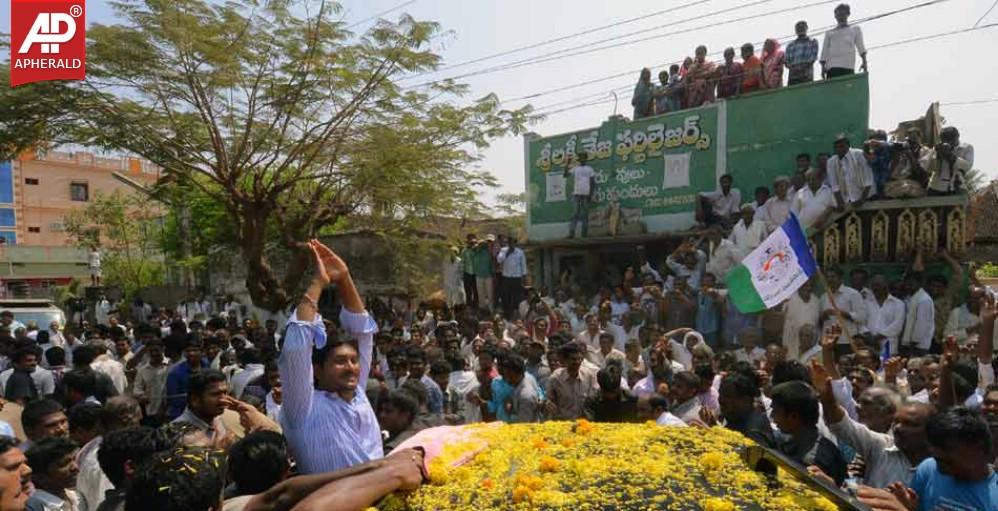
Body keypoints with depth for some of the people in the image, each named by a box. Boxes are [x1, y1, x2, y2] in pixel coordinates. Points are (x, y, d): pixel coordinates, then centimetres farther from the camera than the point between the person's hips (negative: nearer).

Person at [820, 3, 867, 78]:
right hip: (832, 66, 1)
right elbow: (824, 51, 17)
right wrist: (823, 67, 2)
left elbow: (861, 47, 12)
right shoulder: (829, 33, 24)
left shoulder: (855, 29, 23)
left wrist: (864, 61, -3)